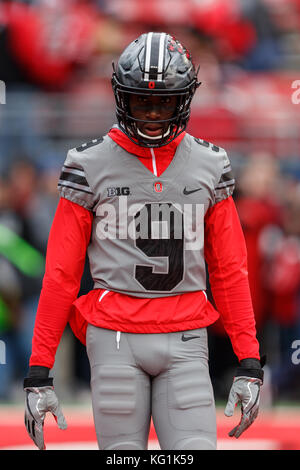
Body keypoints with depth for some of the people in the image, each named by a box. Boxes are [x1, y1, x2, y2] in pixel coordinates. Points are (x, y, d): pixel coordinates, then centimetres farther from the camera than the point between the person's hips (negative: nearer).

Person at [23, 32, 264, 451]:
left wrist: (249, 364, 3)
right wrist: (39, 373, -3)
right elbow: (60, 275, 1)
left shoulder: (208, 166, 8)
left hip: (185, 344, 2)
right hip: (115, 340, -1)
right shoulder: (91, 165, 1)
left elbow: (230, 272, 10)